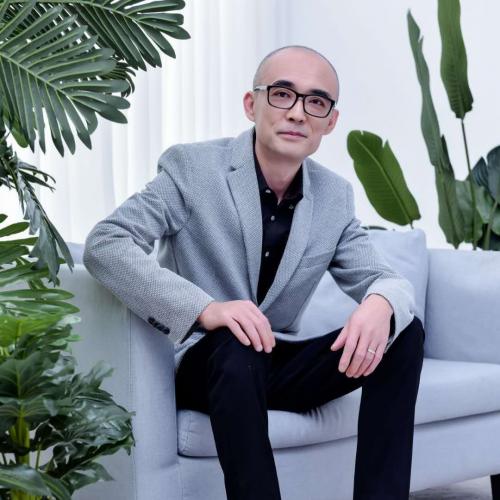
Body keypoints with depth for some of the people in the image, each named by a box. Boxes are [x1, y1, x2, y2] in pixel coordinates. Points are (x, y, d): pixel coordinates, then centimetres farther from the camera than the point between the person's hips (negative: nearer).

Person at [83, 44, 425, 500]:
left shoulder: (336, 196, 3)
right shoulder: (192, 167, -12)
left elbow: (383, 279, 3)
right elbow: (104, 245, -22)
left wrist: (381, 304, -25)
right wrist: (204, 308, -37)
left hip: (280, 364, 5)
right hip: (205, 362, -5)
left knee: (404, 331, -14)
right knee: (237, 346, -37)